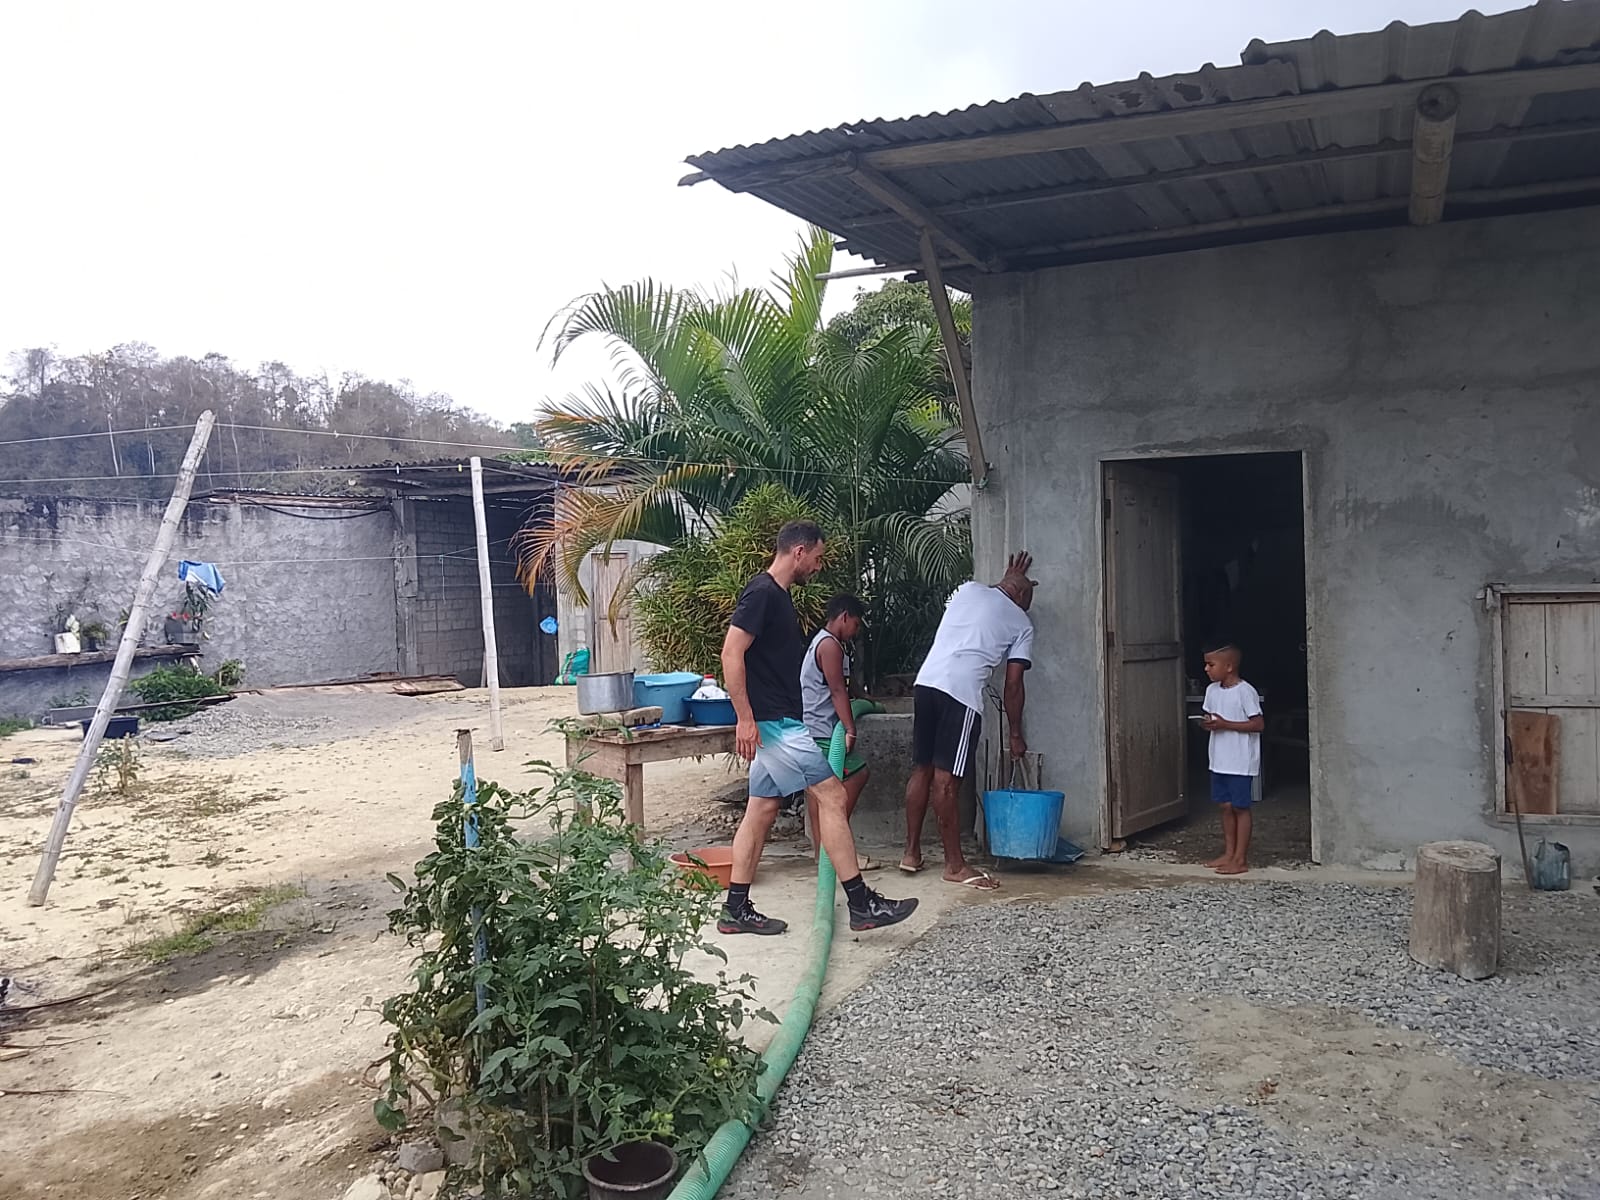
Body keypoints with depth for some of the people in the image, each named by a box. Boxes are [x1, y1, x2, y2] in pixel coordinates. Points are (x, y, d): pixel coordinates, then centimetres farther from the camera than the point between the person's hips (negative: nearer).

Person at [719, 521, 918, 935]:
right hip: (773, 723, -10)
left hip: (778, 723, 10)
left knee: (762, 810, 10)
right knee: (832, 795, -9)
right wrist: (746, 718, -23)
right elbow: (731, 654, -21)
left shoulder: (778, 596, 17)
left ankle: (736, 909, 15)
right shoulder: (761, 592, -14)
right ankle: (861, 904, -5)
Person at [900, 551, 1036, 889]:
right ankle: (955, 865, 4)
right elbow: (1013, 685, 8)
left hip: (926, 681, 5)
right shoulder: (1021, 624, 11)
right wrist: (1015, 734, 19)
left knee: (922, 770, 13)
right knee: (946, 781, -4)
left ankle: (912, 852, 21)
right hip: (962, 693, -5)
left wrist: (1009, 578, 52)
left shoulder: (969, 589, 20)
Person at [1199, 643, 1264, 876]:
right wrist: (1208, 723, -6)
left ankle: (1240, 859, 7)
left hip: (1240, 762, -7)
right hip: (1220, 760, 7)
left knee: (1240, 808, 0)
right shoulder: (1212, 690, 7)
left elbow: (1259, 724, -17)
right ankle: (1229, 854, 23)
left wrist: (1225, 724, -22)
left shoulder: (1245, 692, -16)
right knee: (1225, 806, 13)